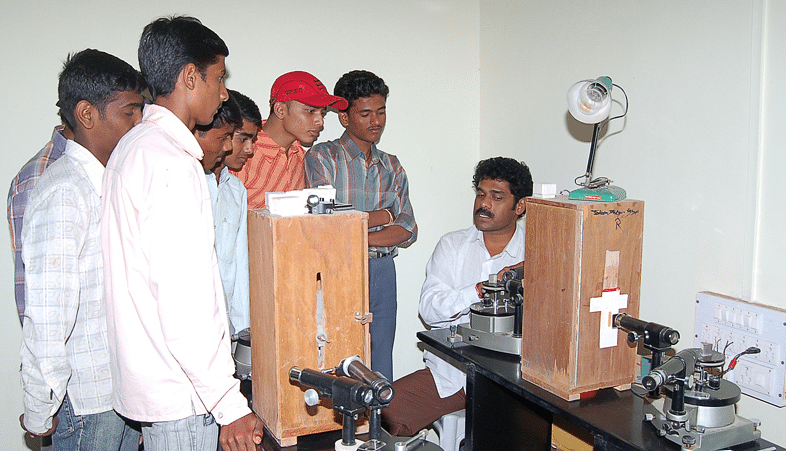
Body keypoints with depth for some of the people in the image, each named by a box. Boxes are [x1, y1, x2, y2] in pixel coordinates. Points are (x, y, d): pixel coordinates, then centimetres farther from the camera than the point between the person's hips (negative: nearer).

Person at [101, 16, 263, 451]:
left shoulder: (133, 145, 10)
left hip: (146, 378, 10)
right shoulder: (171, 162, -21)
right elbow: (184, 305, -26)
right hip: (180, 391, -10)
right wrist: (230, 404, -21)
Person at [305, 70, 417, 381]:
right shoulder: (322, 158, -1)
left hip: (382, 272, 5)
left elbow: (407, 231, 5)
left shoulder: (392, 166, 14)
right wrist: (384, 215, -2)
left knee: (381, 372, 9)